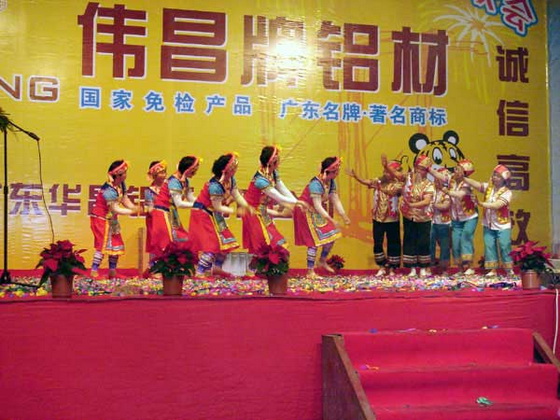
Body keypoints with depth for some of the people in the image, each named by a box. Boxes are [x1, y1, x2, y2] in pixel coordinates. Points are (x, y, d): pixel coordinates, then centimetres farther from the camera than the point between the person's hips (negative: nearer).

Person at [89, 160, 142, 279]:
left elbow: (125, 200, 4)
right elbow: (115, 209, -26)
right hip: (101, 219, -9)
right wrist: (132, 212, -24)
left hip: (111, 220, 9)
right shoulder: (109, 190, -29)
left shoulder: (121, 185, -1)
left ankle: (112, 271, 20)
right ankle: (94, 271, 0)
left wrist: (135, 208, -13)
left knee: (116, 244, 10)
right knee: (103, 245, -8)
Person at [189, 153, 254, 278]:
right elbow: (218, 207, -25)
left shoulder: (231, 180, -5)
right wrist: (235, 211, -18)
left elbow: (237, 195, 2)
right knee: (211, 243, -12)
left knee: (226, 241, 11)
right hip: (202, 213, -9)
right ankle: (200, 272, -4)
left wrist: (248, 207, -12)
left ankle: (217, 267, 25)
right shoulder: (215, 185, -31)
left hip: (214, 215, 9)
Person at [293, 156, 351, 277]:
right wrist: (330, 220, -37)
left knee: (332, 236, 10)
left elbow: (336, 201, -2)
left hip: (318, 213, 9)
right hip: (307, 212, -9)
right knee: (315, 240, -10)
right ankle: (310, 271, -1)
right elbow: (317, 206, -33)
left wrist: (344, 216, -12)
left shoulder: (331, 182, -3)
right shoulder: (316, 184, -30)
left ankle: (322, 261, 31)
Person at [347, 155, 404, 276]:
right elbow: (365, 182, -13)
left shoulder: (397, 184, -7)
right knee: (377, 243, 5)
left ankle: (391, 269, 17)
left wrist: (379, 188, -33)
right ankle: (382, 267, 20)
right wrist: (355, 176, -27)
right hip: (377, 218, 3)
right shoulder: (378, 181, 3)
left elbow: (391, 192, -28)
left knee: (392, 244, 5)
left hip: (392, 219, -3)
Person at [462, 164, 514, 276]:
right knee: (489, 246, 3)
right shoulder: (488, 187, 0)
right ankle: (493, 269, 10)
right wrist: (462, 178, -29)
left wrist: (480, 203, -25)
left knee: (504, 247, -1)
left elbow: (496, 205, -24)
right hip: (488, 225, 4)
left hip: (502, 226, -4)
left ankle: (509, 269, 13)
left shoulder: (507, 192, -12)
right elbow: (476, 184, -15)